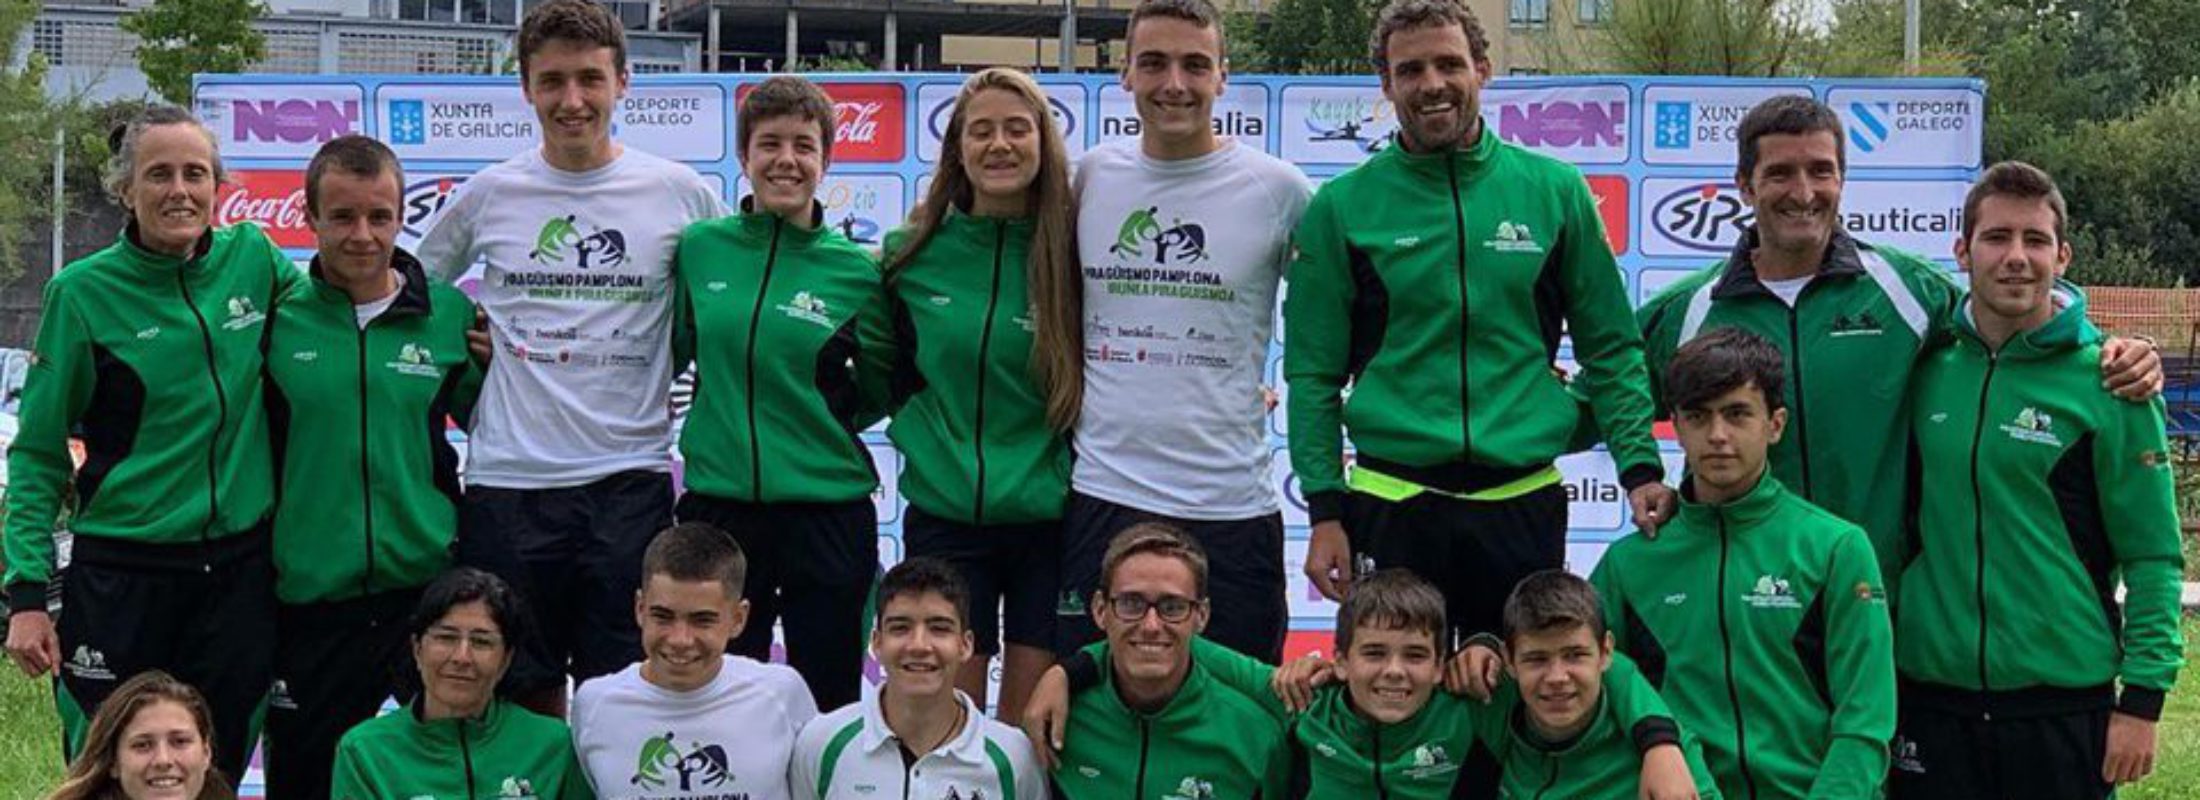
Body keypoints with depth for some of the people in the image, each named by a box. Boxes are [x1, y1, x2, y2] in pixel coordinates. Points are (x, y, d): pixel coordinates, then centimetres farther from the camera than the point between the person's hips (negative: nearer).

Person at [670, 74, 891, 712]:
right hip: (717, 501, 1)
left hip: (827, 509, -1)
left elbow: (882, 391, 10)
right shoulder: (698, 248, 1)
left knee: (827, 705, 8)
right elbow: (670, 354, 14)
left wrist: (821, 421, 1)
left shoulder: (856, 270, -2)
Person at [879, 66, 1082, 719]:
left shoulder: (1073, 250, -3)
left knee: (1033, 721, 4)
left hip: (1050, 515, -1)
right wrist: (920, 444, 2)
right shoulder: (915, 254, 2)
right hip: (945, 513, 1)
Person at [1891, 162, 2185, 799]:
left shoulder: (2105, 383, -6)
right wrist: (1875, 664, 12)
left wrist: (2143, 698, -10)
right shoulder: (1928, 368, 5)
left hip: (2065, 699, -3)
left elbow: (2153, 558, -5)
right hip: (1929, 690, 3)